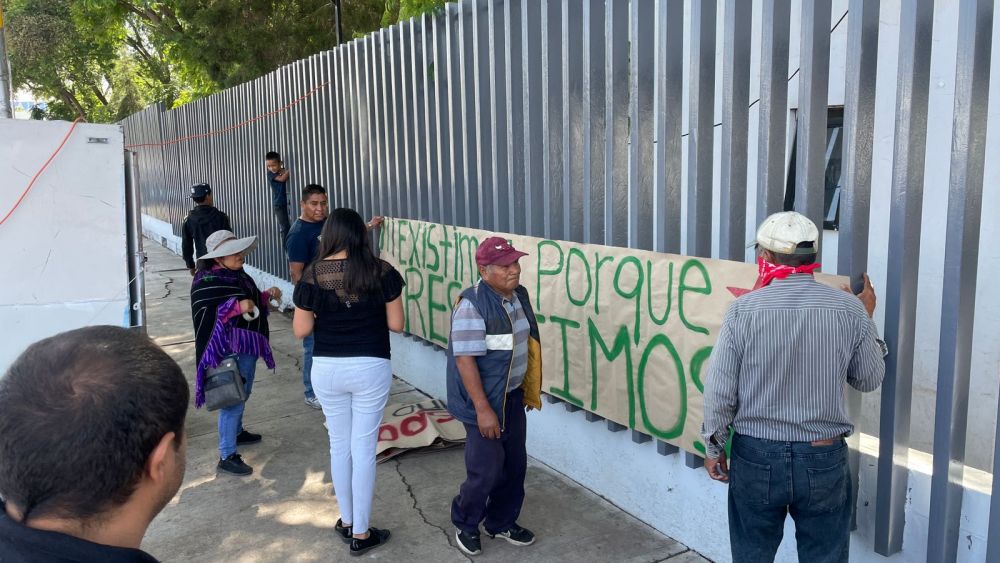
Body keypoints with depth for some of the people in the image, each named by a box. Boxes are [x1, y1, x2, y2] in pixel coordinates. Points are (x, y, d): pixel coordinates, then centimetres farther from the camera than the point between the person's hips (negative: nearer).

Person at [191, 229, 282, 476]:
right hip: (228, 349, -9)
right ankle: (226, 456, -1)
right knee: (232, 398, -7)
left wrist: (267, 295, 4)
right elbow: (203, 316, -23)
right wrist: (236, 306, -32)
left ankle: (237, 432, 44)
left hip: (247, 346, 9)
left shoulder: (239, 275, 10)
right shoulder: (207, 281, -16)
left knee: (242, 394, 24)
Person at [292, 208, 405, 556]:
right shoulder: (381, 271, -7)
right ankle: (361, 534, 17)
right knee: (364, 448, 8)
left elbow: (301, 330, -4)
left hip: (327, 369, 1)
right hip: (371, 368, -1)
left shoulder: (313, 275, -8)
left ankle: (347, 522, 31)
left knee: (340, 445, 17)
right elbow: (396, 324, -4)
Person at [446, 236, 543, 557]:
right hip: (486, 400, -8)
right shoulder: (472, 305, -23)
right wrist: (483, 409, -25)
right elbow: (465, 360, -25)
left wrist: (530, 389, 18)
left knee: (514, 465, 16)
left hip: (513, 396, 8)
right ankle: (465, 524, 26)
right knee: (486, 470, 0)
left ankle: (501, 522, 36)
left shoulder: (520, 295, 2)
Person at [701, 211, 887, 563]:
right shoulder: (849, 309, -8)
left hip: (756, 455, -1)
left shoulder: (743, 310, -12)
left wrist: (713, 446, 6)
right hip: (823, 458, 1)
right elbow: (869, 380, 5)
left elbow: (720, 391, -9)